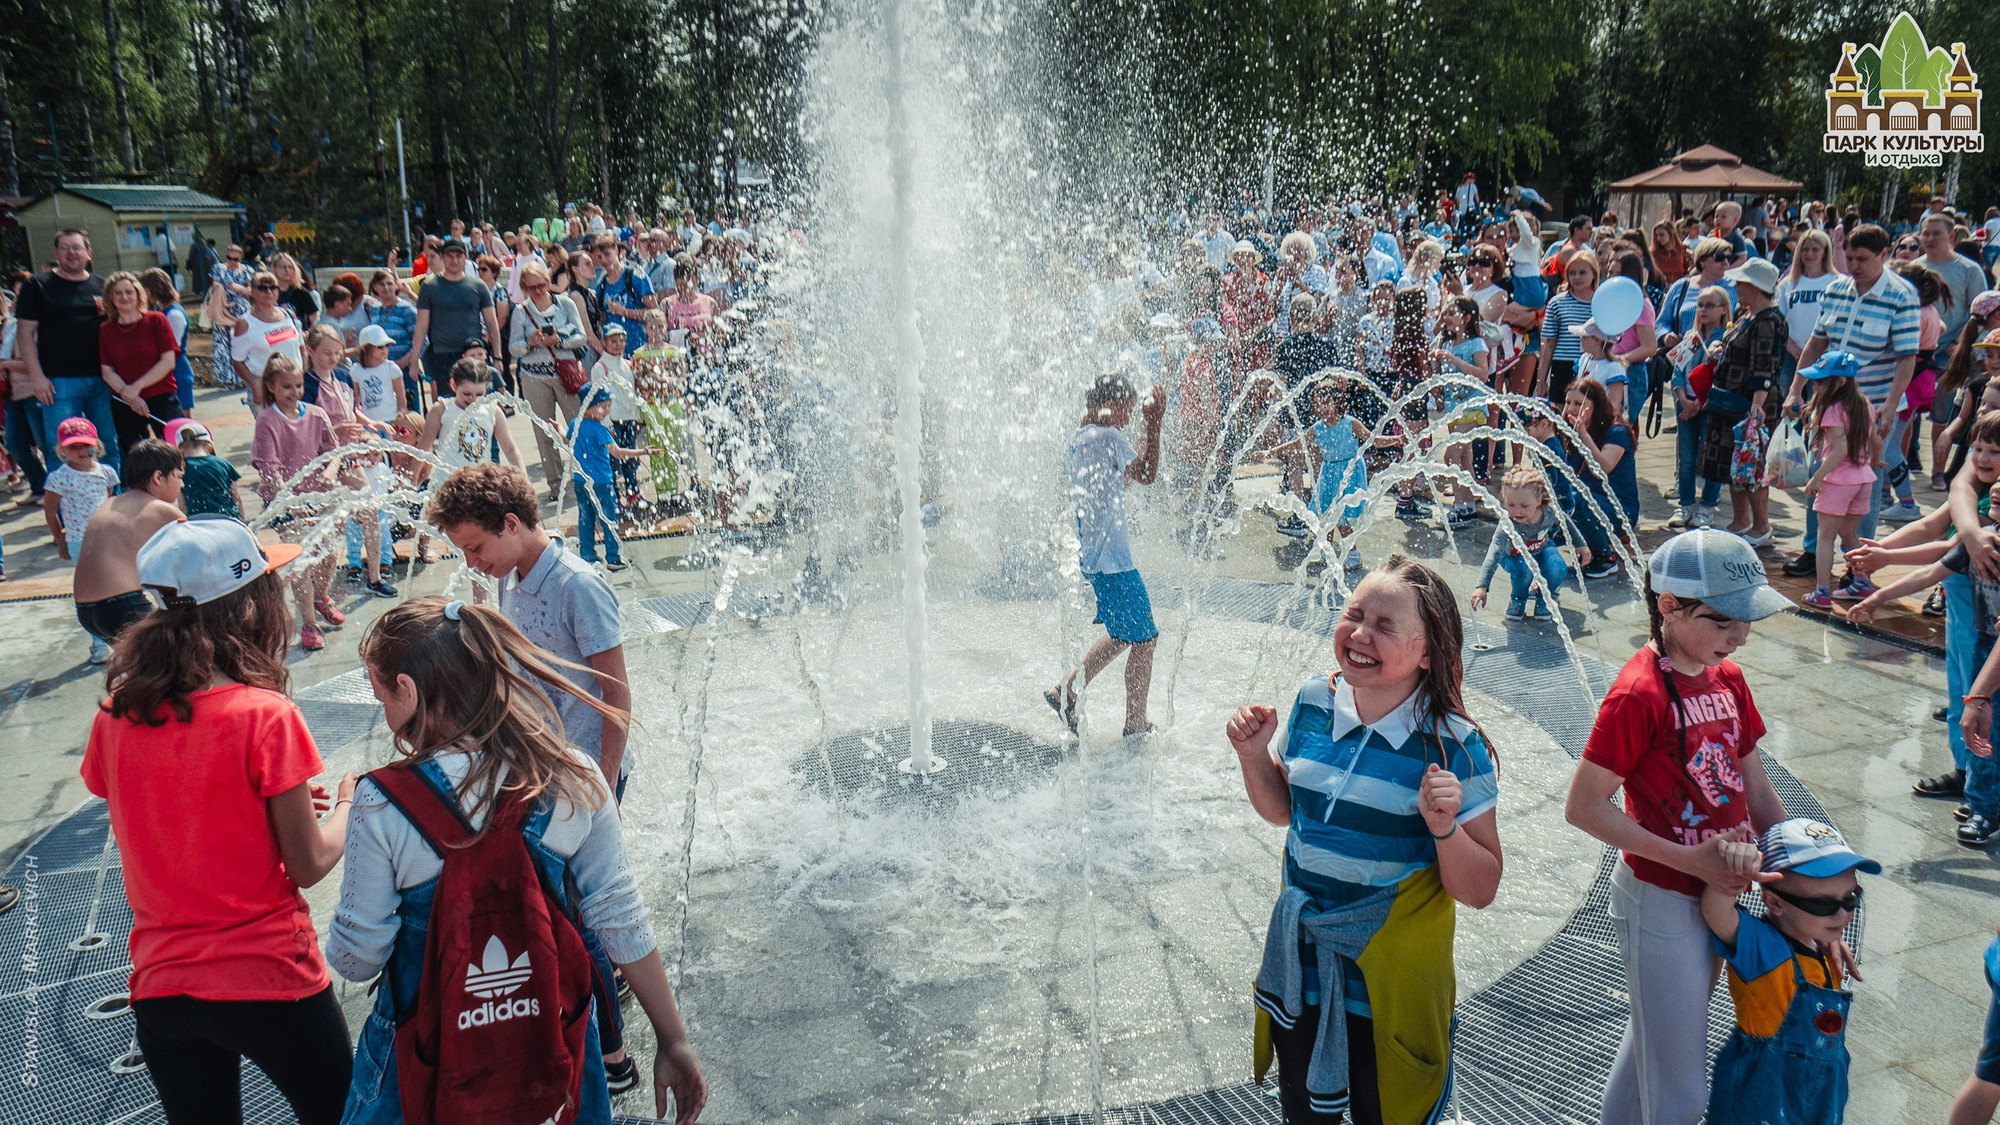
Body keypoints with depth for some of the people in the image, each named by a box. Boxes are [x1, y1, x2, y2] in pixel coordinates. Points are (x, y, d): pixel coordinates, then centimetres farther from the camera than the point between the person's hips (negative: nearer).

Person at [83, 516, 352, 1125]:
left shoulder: (113, 718, -3)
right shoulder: (264, 716, -18)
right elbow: (309, 865, -12)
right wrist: (345, 804, 7)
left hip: (159, 987, 5)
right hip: (269, 983, -5)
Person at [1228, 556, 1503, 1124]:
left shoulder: (1454, 748, -18)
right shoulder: (1315, 702, -6)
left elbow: (1480, 891, -14)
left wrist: (1445, 828, -31)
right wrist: (1254, 756, -8)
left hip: (1391, 992, -4)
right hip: (1299, 971, 4)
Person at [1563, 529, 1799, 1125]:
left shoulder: (1728, 678, 2)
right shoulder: (1638, 694, -22)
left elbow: (1756, 792, 8)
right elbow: (1582, 806, -20)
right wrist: (1687, 859, -22)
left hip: (1718, 892, 8)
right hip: (1661, 903, -7)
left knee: (1656, 1037, 26)